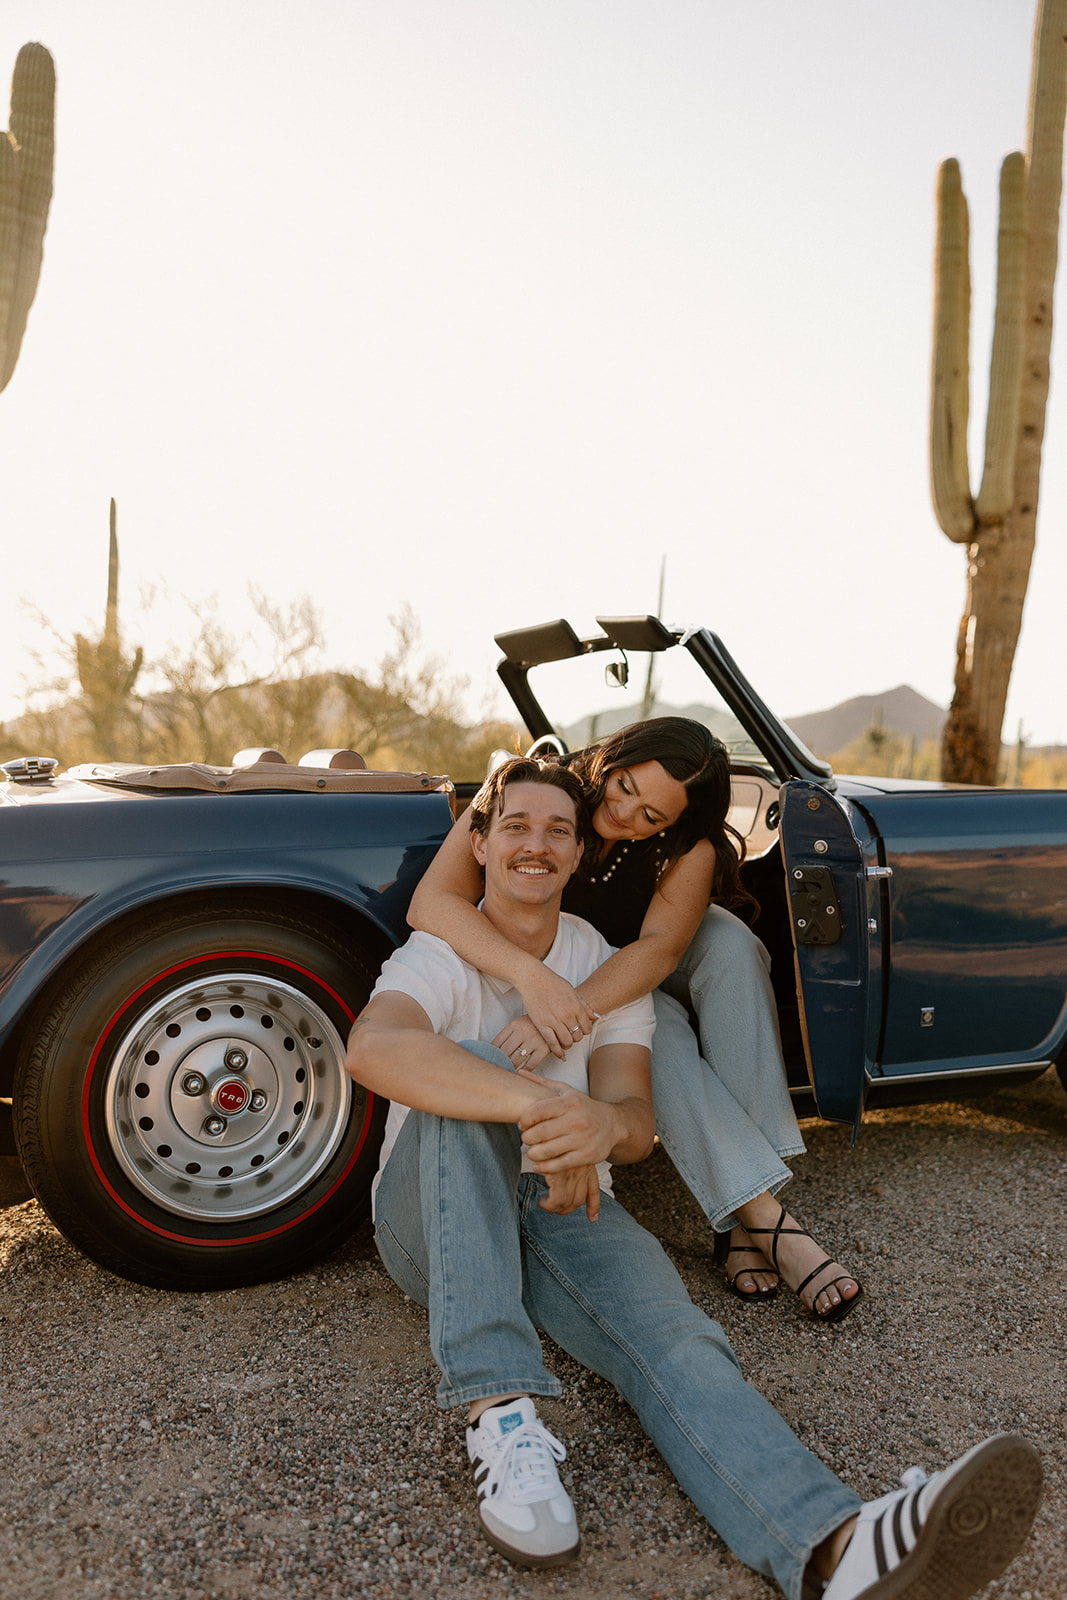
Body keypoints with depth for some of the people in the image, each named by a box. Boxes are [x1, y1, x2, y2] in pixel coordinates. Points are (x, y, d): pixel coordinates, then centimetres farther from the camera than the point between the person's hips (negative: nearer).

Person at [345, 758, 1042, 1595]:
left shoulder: (612, 971, 7)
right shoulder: (439, 956, -5)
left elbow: (636, 1122, -7)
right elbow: (370, 1048, -30)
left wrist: (602, 1128, -34)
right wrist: (536, 1100, -43)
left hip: (564, 1205, 3)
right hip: (435, 1214, -2)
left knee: (671, 1331, -28)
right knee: (468, 1068, -33)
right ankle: (500, 1410, -39)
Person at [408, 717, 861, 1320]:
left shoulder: (688, 848, -23)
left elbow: (659, 948, -37)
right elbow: (431, 902, -39)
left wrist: (574, 1009, -55)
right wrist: (534, 978, -55)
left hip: (646, 976, 2)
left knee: (731, 944, -30)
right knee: (656, 1029, -33)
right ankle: (769, 1219, -31)